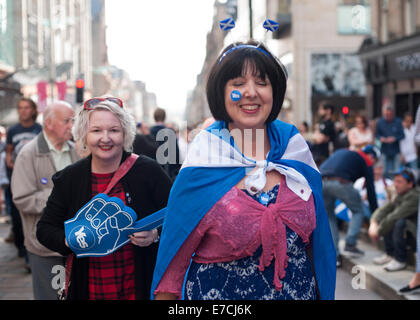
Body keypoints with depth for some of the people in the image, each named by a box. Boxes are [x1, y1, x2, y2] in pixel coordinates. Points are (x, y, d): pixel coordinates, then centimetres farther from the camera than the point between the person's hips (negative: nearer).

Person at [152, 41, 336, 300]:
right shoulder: (205, 158, -11)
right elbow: (176, 249, -9)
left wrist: (323, 293, 7)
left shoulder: (294, 144, -1)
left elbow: (317, 240, 7)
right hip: (220, 291, -3)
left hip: (298, 289, 3)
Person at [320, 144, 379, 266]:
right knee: (358, 211, 18)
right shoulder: (365, 161, 19)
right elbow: (370, 189, 18)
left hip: (320, 181, 5)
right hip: (340, 182, -5)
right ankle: (350, 244, 7)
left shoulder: (341, 152, 36)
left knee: (329, 217, 19)